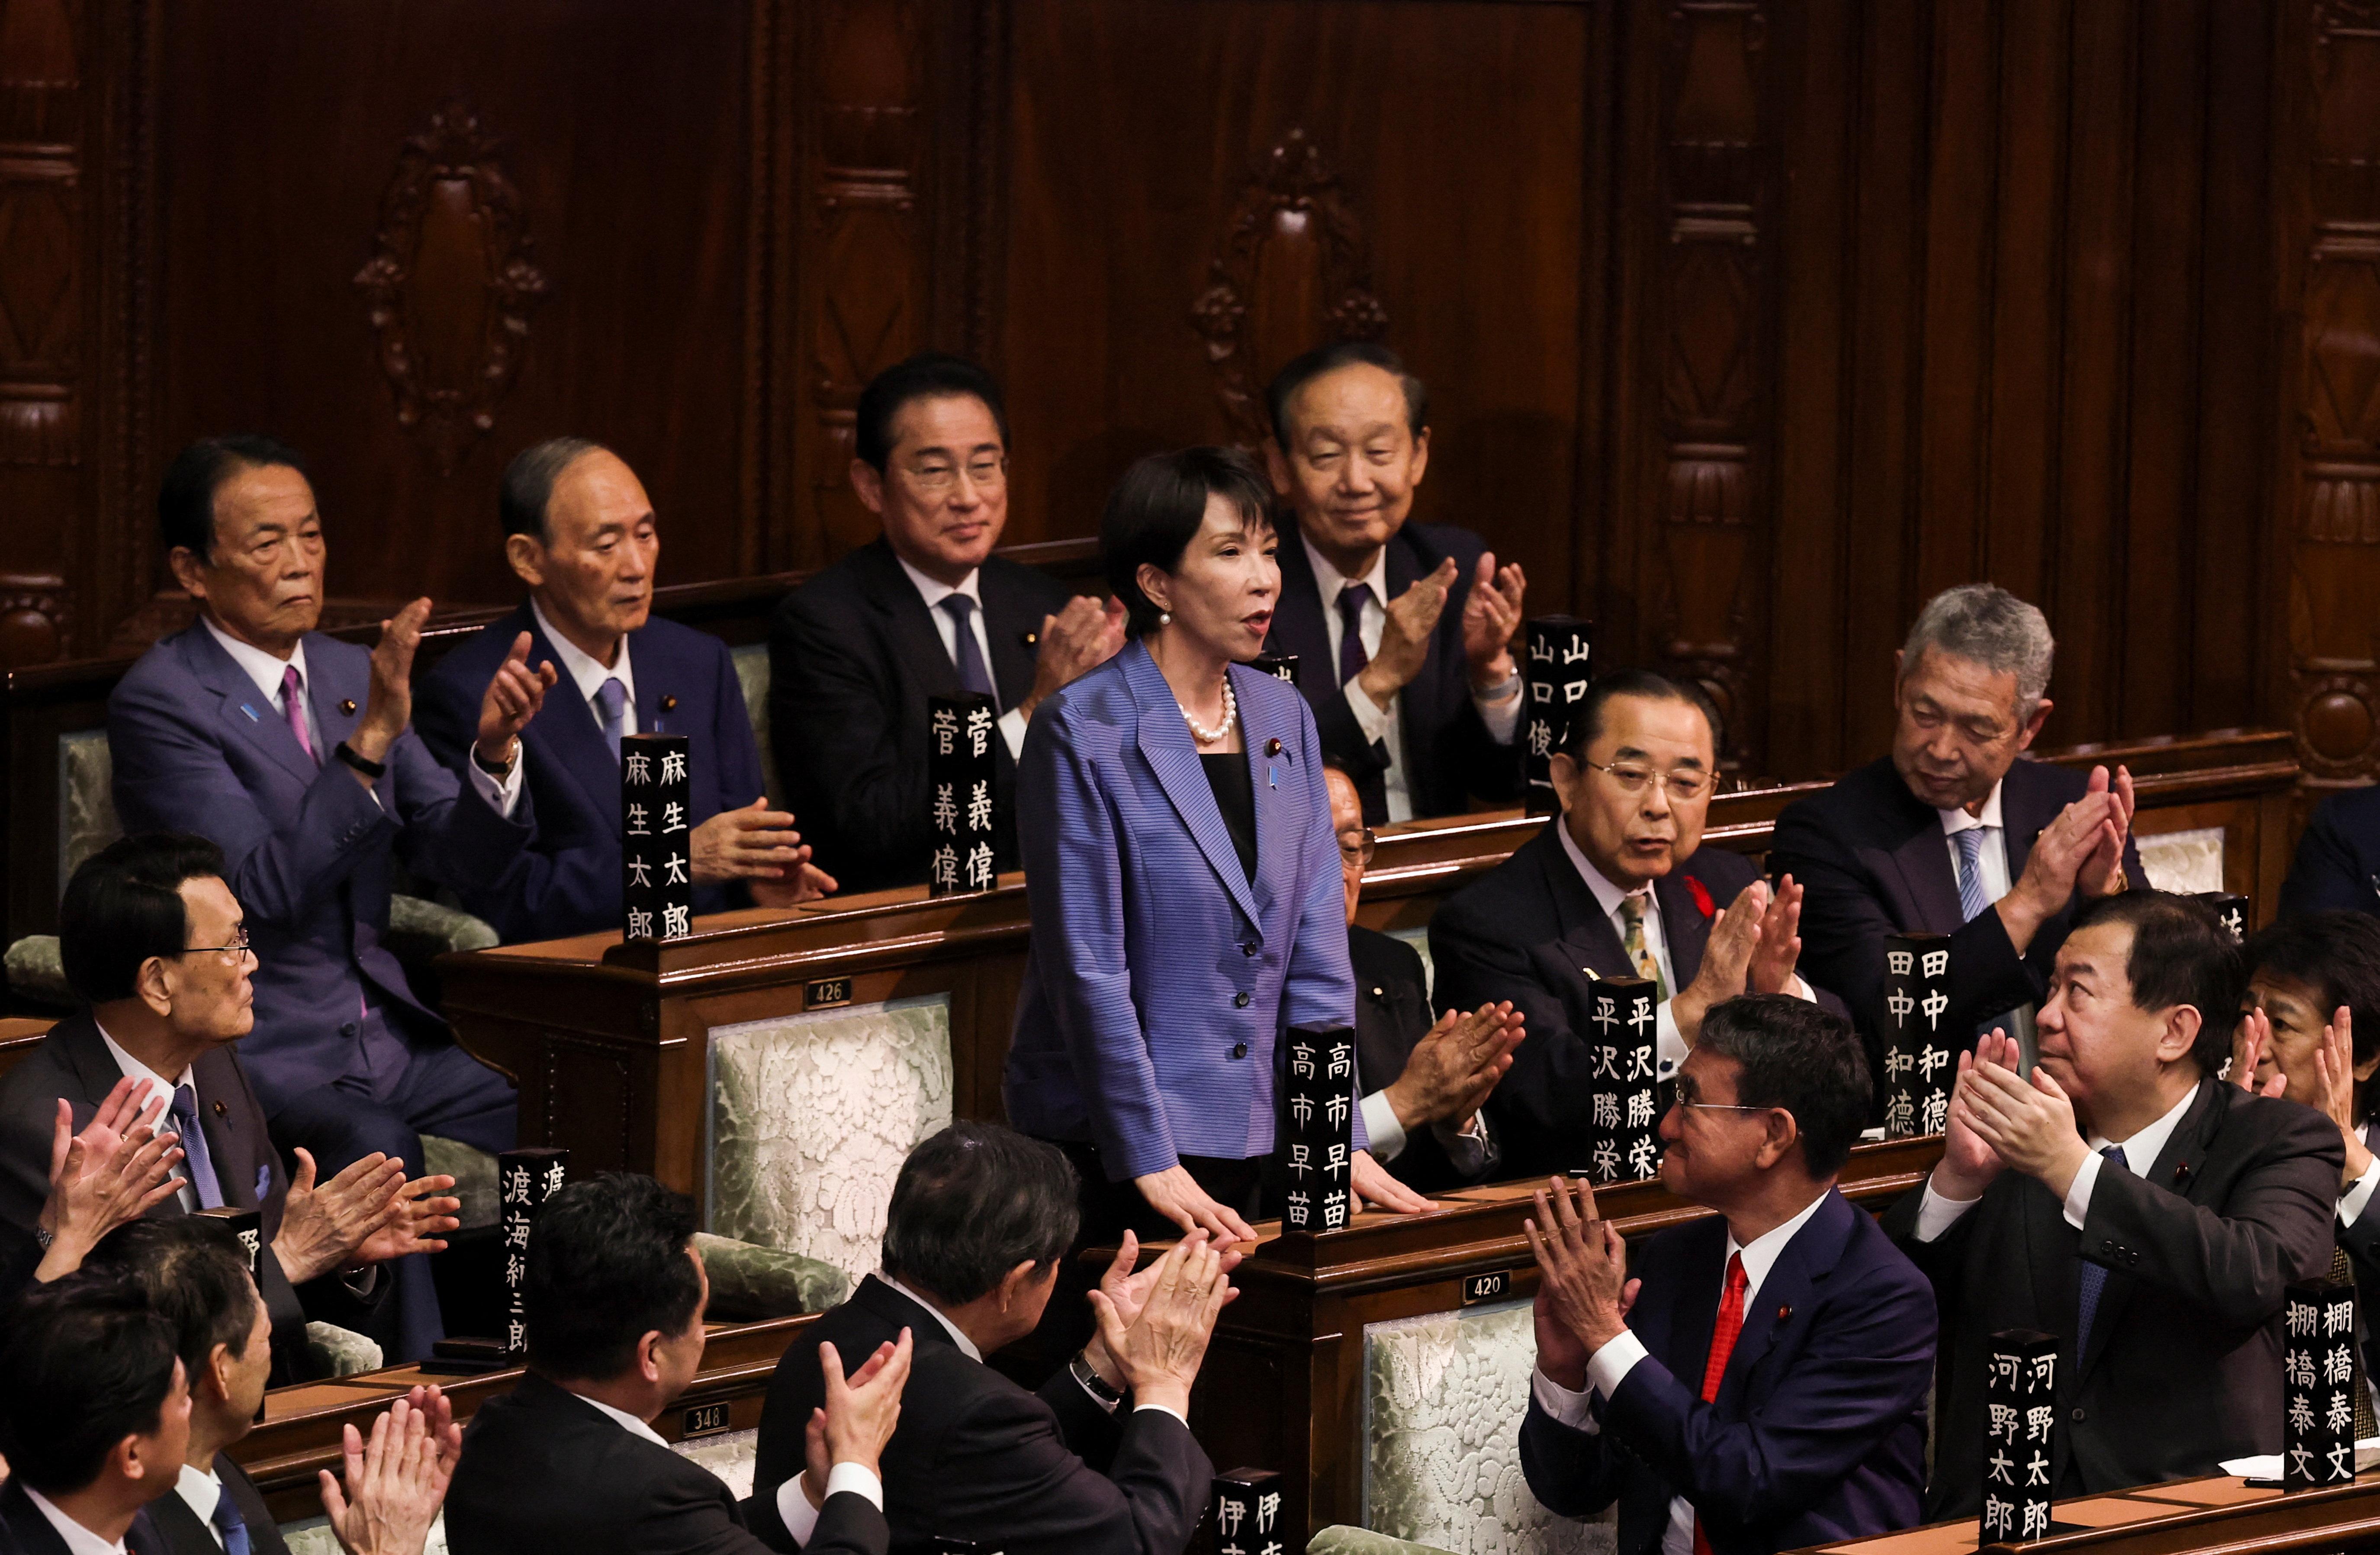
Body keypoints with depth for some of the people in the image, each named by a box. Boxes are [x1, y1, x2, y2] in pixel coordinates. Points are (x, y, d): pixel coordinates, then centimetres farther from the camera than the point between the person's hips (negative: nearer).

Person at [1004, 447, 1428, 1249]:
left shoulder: (1282, 718, 8)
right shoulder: (1084, 732, -11)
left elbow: (1316, 950, 7)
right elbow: (1087, 966, -14)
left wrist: (1340, 1140, 0)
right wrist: (1152, 1163, -17)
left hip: (1249, 1137, 6)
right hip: (1107, 1144, -6)